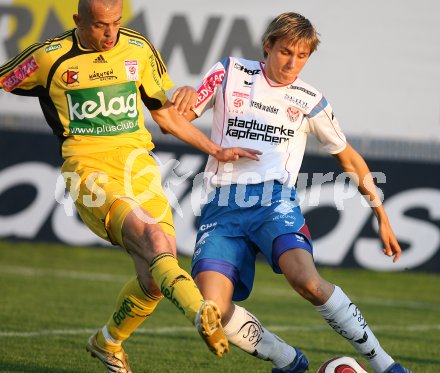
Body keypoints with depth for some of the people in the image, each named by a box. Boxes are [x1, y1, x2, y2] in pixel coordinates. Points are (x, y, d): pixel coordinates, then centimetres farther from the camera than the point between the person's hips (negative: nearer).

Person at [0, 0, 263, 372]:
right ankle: (203, 315, -49)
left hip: (138, 165, 4)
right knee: (151, 236, -30)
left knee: (156, 278, -6)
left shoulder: (140, 50, 10)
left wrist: (216, 151, 16)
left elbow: (166, 114, 21)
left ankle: (108, 341, 22)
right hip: (89, 170, -4)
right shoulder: (51, 57, 0)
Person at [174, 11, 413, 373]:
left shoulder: (310, 101, 12)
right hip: (222, 206, 1)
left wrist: (382, 217, 21)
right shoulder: (230, 73, 11)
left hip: (274, 200, -1)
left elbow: (350, 159, 24)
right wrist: (183, 97, -12)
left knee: (307, 281, -32)